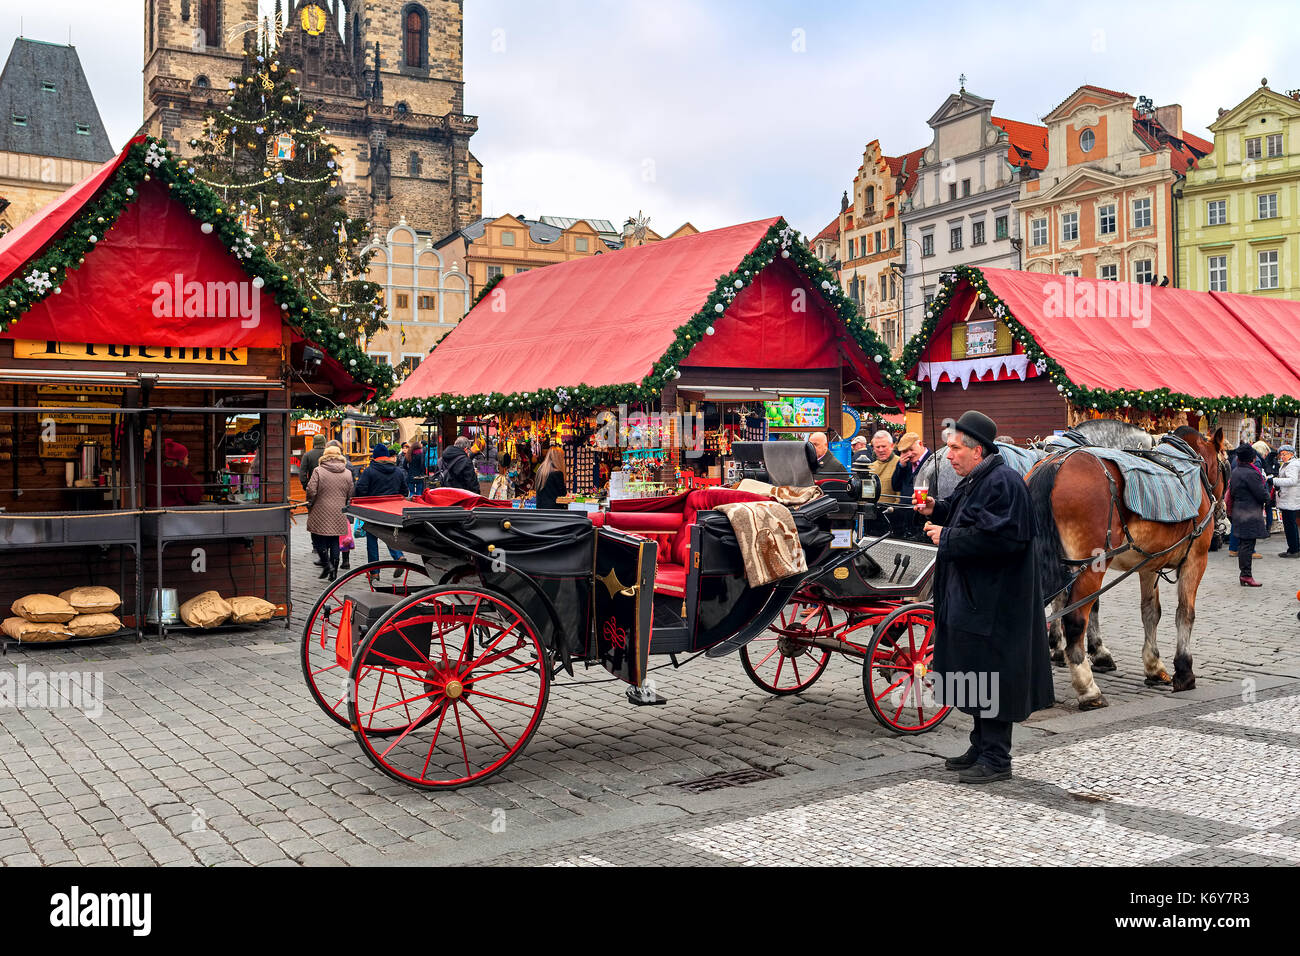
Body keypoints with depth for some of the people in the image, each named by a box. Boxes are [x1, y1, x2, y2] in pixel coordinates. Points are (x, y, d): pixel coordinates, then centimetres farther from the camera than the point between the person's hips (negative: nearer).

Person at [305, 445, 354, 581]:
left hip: (321, 514, -4)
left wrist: (309, 505, 6)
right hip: (339, 516, 4)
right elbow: (350, 495, 8)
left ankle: (326, 564, -7)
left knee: (318, 539, 9)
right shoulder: (347, 473, 5)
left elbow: (311, 491, -11)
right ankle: (333, 573, 10)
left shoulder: (318, 471, -6)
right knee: (335, 542, 9)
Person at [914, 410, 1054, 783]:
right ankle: (981, 747, 28)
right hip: (971, 596, 11)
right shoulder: (975, 480, 14)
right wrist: (937, 509, 8)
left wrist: (947, 538, -20)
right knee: (975, 675, 17)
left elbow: (999, 538, -27)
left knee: (989, 677, -3)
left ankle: (996, 758, 7)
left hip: (993, 602, -11)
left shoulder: (1003, 482, -18)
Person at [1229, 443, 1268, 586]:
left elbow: (1231, 493, 18)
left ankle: (1243, 574, 17)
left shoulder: (1235, 472, 10)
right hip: (1250, 514, -9)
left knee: (1242, 543, 12)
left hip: (1239, 512, 9)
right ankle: (1246, 576, -5)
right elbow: (1262, 495, -15)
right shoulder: (1251, 473, -17)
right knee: (1248, 544, -6)